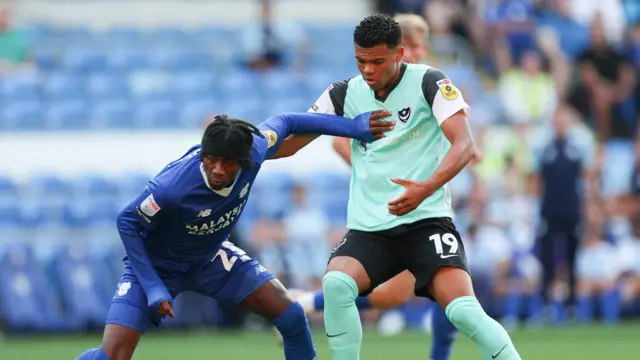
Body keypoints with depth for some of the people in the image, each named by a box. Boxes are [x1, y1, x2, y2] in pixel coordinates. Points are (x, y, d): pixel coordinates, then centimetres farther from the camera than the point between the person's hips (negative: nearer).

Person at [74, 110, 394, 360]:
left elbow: (284, 123, -3)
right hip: (155, 263, -5)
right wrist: (152, 287, -25)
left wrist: (352, 127, -2)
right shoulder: (173, 187, -39)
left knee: (292, 317, -2)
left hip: (210, 256, 5)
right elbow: (127, 224, -22)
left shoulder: (254, 150, -25)